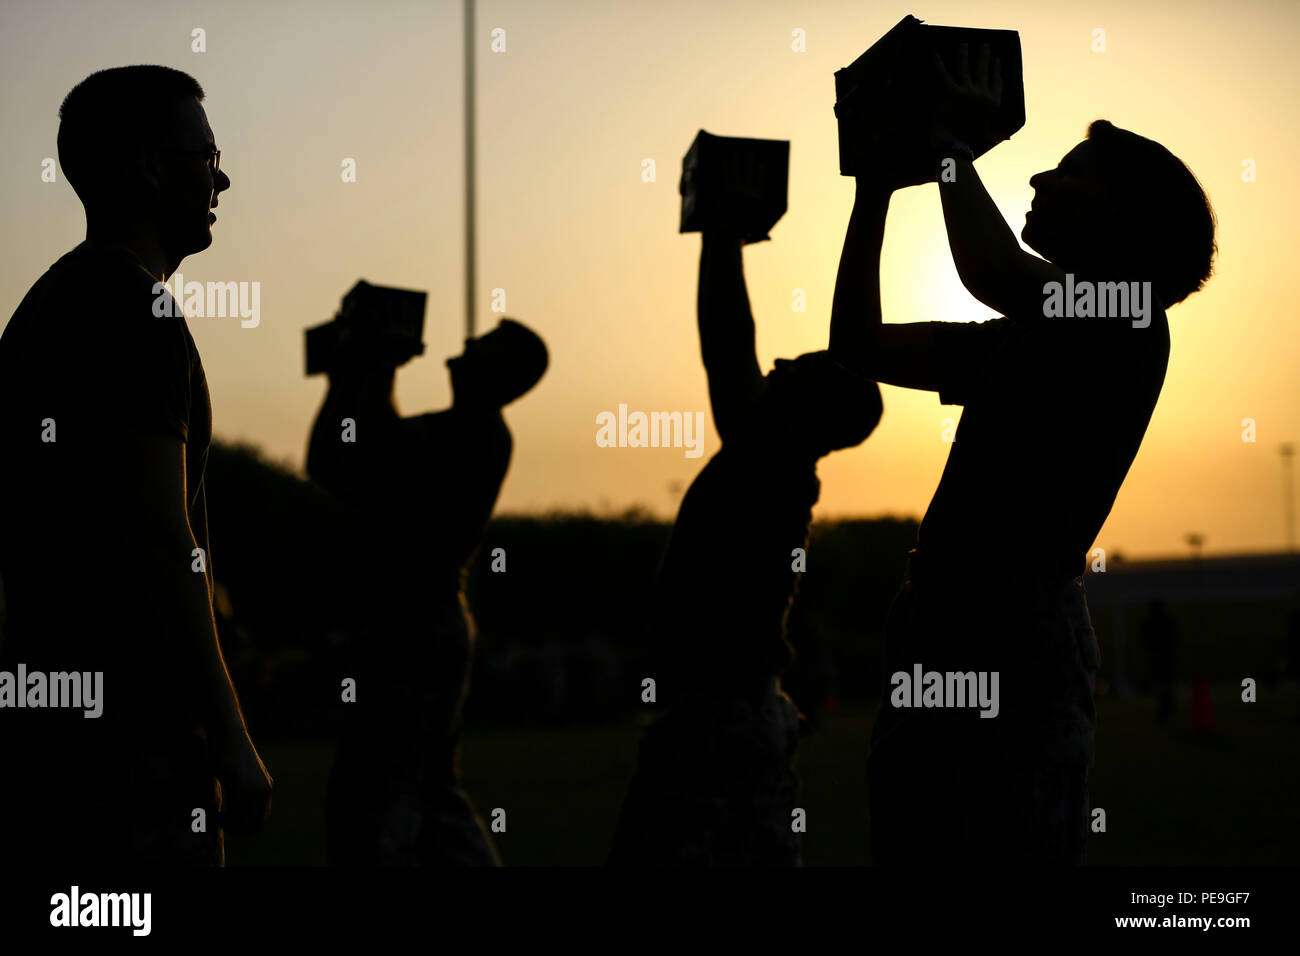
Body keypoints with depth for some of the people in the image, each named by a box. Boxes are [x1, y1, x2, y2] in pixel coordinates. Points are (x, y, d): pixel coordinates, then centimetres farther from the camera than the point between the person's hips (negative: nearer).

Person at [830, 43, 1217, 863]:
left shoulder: (1128, 328, -3)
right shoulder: (1021, 338, 23)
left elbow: (995, 275, -22)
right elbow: (860, 343, 26)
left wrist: (955, 148, -4)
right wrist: (875, 187, 23)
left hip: (1020, 633, -9)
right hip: (940, 634, 9)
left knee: (1012, 850, -8)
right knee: (910, 844, 9)